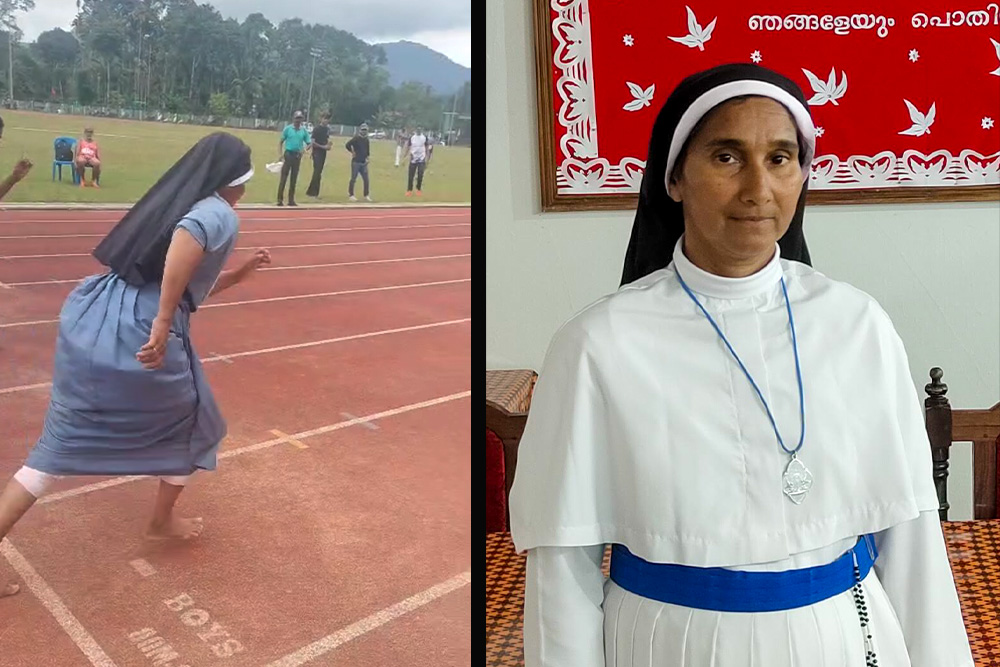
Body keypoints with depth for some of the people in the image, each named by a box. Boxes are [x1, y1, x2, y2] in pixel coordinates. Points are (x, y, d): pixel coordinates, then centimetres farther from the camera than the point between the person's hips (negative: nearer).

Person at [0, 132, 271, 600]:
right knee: (193, 424, 20)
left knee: (62, 440, 14)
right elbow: (188, 238, -30)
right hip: (140, 335, -8)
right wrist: (164, 324, -30)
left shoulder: (171, 202, 22)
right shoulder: (221, 215, -4)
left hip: (91, 317, 8)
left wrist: (239, 273, 34)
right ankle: (162, 522, 37)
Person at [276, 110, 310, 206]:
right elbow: (281, 142, 1)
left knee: (294, 178, 9)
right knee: (284, 177, -4)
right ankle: (280, 199, -2)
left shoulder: (304, 131, 3)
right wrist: (280, 154, -10)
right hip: (288, 154, -3)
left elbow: (308, 143, 6)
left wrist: (304, 149, -16)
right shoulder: (287, 129, -2)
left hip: (297, 155, 3)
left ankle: (291, 200, 16)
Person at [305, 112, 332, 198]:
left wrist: (328, 144, 1)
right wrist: (323, 146, -15)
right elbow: (313, 142, -14)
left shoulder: (327, 129, 11)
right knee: (317, 172, -11)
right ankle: (311, 191, -6)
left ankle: (315, 192, 13)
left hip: (323, 153, 7)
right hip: (317, 152, -7)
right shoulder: (316, 129, -9)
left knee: (319, 172, 8)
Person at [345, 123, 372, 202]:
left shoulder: (366, 139, 11)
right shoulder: (356, 138, -10)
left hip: (363, 162, 6)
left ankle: (366, 195, 14)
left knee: (366, 179, 6)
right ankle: (351, 195, 5)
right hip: (356, 162, -6)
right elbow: (347, 145, -19)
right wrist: (353, 152, -10)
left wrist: (367, 156, 14)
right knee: (353, 179, -2)